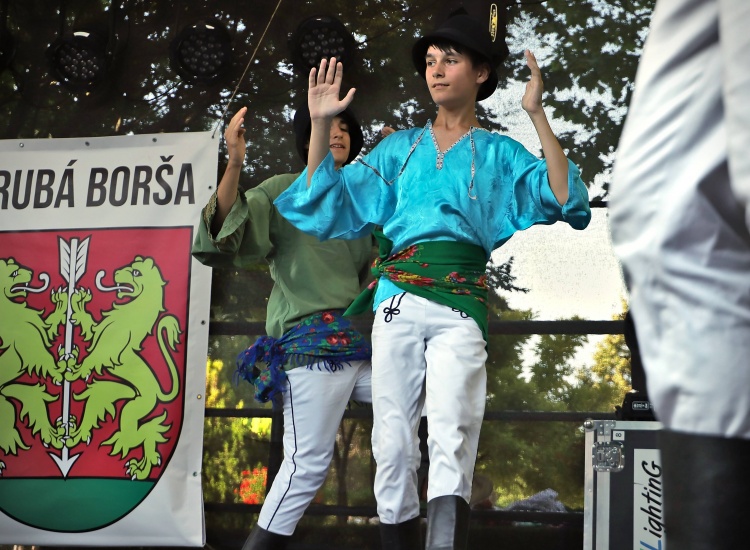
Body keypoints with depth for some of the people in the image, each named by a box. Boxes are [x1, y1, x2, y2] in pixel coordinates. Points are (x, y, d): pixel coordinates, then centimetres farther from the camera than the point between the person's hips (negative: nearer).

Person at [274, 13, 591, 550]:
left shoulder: (500, 155, 13)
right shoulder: (399, 148, 20)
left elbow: (564, 200, -2)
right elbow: (330, 205, 15)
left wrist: (537, 115, -9)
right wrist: (320, 124, 6)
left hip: (460, 304, -3)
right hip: (397, 299, 3)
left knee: (451, 441, -18)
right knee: (393, 443, -1)